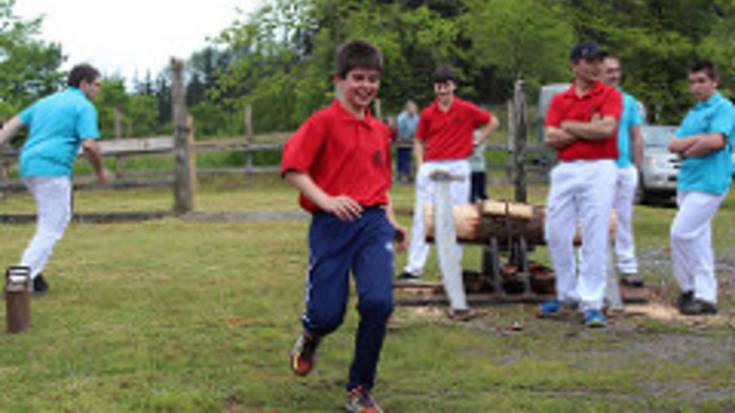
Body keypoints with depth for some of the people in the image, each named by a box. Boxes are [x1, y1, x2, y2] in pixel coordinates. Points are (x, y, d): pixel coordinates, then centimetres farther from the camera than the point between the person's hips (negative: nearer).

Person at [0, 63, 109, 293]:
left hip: (28, 168, 8)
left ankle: (33, 273, 15)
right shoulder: (84, 107, -2)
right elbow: (89, 145, -12)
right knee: (51, 228, -2)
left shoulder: (46, 102, 22)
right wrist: (100, 170, 3)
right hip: (52, 169, -8)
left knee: (60, 218, 22)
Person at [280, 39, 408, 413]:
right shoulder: (323, 122, -3)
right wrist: (326, 200, -22)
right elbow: (292, 168, -11)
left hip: (373, 222, 4)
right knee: (327, 314, -5)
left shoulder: (380, 130, 16)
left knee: (378, 302, -15)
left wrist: (391, 220, 16)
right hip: (332, 226, -4)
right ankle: (310, 338, 37)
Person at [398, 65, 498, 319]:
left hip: (457, 168, -2)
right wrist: (421, 164, 2)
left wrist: (475, 143, 5)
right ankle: (414, 267, -1)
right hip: (431, 168, 2)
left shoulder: (466, 110, 1)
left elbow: (492, 122, 12)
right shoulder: (427, 114, 6)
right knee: (422, 215, -1)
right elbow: (419, 141, 16)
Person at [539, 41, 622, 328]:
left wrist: (570, 126, -4)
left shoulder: (611, 95, 2)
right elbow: (550, 139, -1)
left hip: (599, 169, -4)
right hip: (565, 171, 4)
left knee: (595, 238, -6)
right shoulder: (559, 100, 11)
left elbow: (607, 129, -15)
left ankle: (592, 304, -2)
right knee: (556, 234, 7)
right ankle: (567, 294, 23)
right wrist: (588, 130, -6)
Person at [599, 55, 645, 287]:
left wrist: (637, 169, 8)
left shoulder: (629, 101, 12)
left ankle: (628, 268, 12)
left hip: (625, 168, 4)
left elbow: (636, 138, 14)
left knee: (624, 220, 8)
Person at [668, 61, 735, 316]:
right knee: (699, 239, 11)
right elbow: (673, 145, 9)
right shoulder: (693, 113, 20)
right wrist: (700, 138, -7)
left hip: (709, 182, -9)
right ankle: (706, 296, 16)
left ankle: (689, 287, -5)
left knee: (682, 233, -15)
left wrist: (687, 150, -6)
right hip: (687, 181, 9)